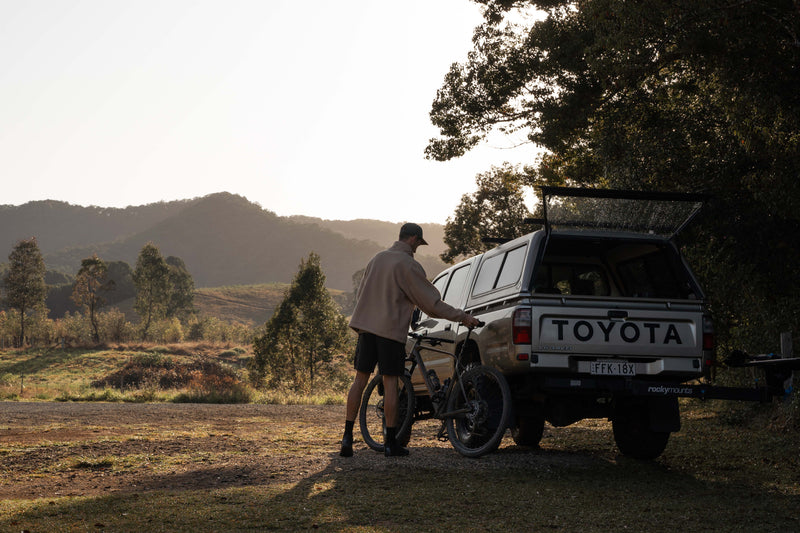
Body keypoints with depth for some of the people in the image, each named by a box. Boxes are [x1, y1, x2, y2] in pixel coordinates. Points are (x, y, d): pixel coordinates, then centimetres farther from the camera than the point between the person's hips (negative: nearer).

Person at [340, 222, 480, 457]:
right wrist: (462, 317, -2)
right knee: (390, 384, -1)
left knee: (360, 380, 8)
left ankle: (347, 437, 3)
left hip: (366, 327, 6)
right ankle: (391, 442, 3)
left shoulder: (376, 259, 14)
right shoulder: (408, 265, -9)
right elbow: (432, 303, -9)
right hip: (391, 330, -6)